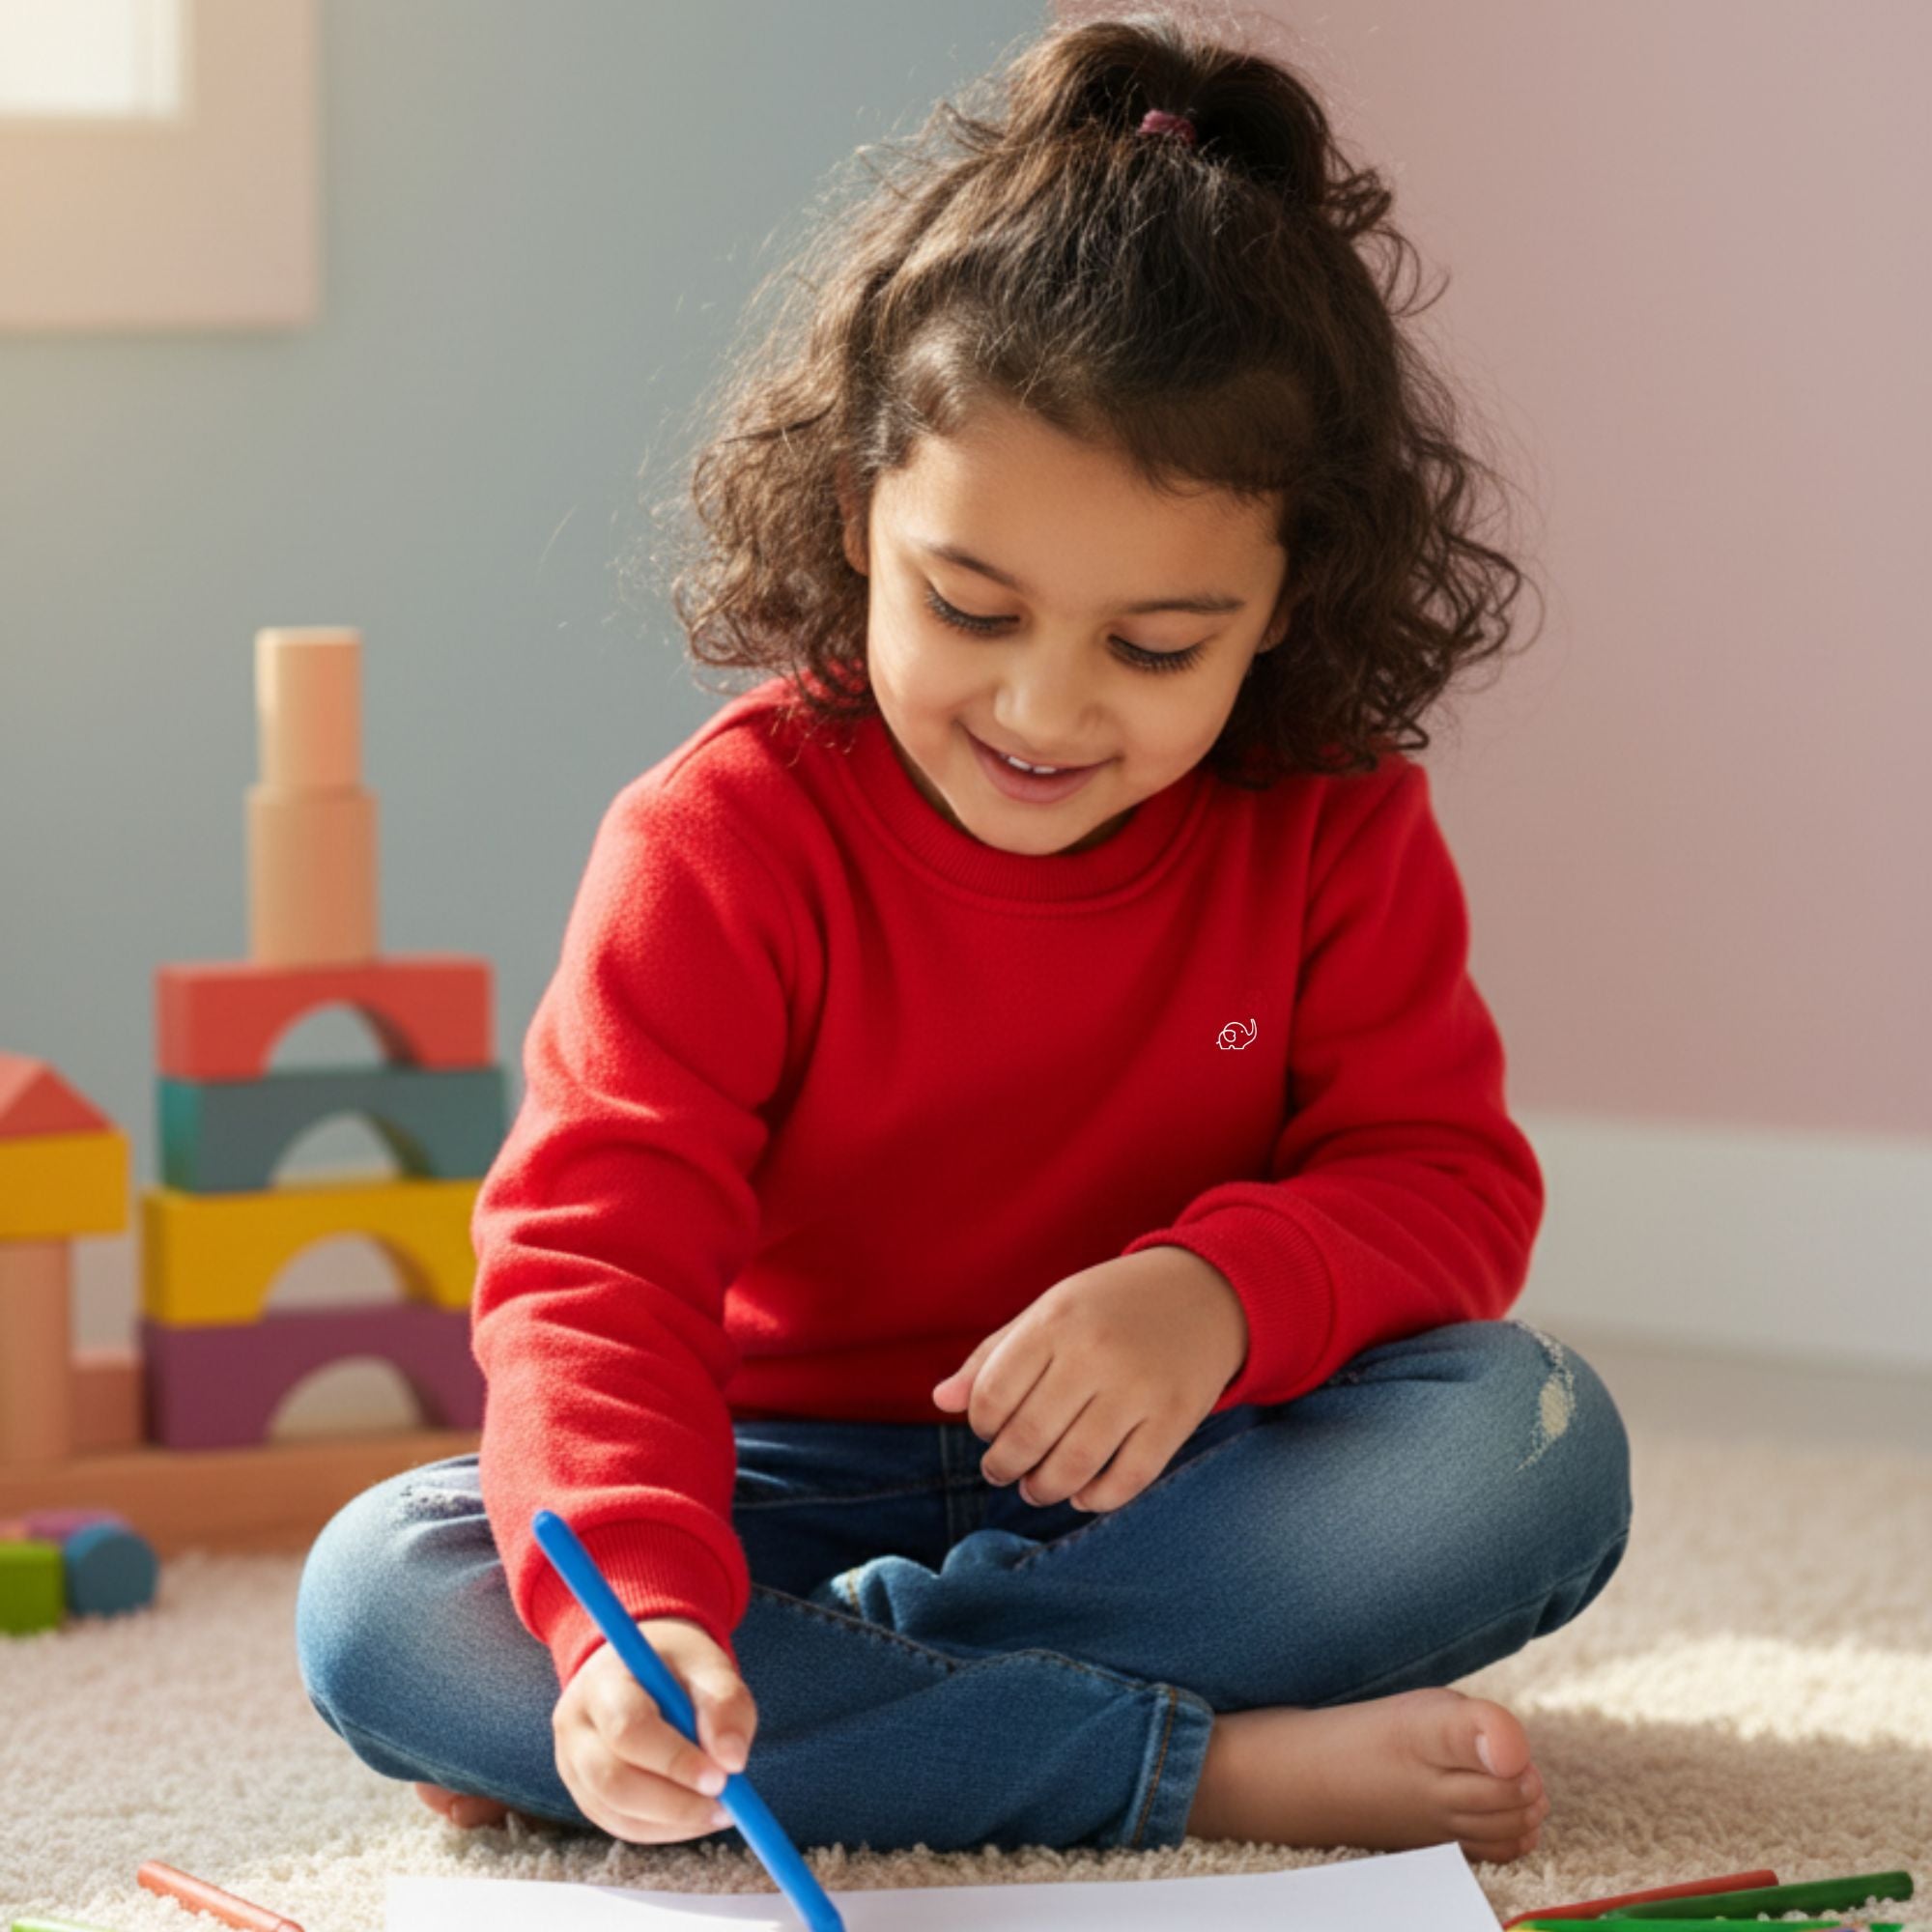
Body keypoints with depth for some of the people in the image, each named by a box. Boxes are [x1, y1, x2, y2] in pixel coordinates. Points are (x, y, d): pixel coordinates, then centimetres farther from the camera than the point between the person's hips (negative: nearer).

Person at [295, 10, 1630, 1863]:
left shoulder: (1336, 836, -4)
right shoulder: (725, 838, -14)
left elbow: (1442, 1182, -5)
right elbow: (593, 1263, -23)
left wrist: (1228, 1290, -30)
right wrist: (638, 1609, -43)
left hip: (1161, 1484, 1)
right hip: (792, 1483, -1)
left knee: (1539, 1448, -28)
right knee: (372, 1599, -30)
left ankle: (824, 1691, -26)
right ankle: (1200, 1762, -34)